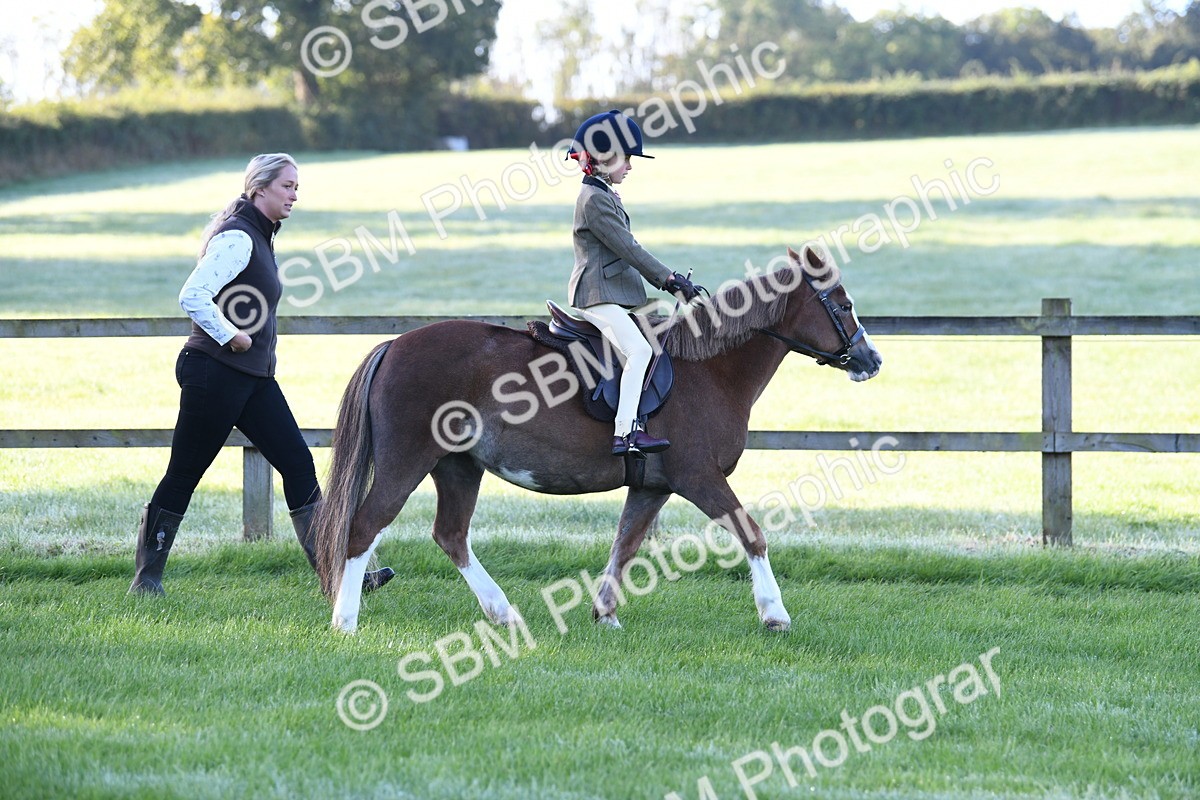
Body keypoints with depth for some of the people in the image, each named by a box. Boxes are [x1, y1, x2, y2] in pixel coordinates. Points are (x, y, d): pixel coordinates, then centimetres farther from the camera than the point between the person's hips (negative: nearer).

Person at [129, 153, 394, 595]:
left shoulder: (260, 237, 16)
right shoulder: (237, 238, -15)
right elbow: (193, 296, -24)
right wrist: (231, 337, -18)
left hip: (254, 376, 10)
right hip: (214, 373, -10)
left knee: (298, 463, 2)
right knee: (183, 475, 0)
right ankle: (146, 576, 10)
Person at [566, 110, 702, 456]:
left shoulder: (606, 196, 20)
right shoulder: (594, 199, -13)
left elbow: (630, 251, 21)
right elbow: (627, 248, -18)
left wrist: (669, 282, 12)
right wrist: (670, 278, -17)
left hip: (615, 293, 11)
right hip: (597, 294, -11)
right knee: (638, 349, -24)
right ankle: (625, 432, -30)